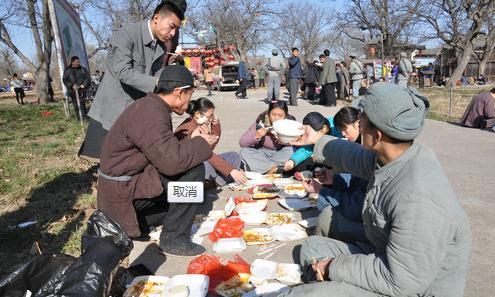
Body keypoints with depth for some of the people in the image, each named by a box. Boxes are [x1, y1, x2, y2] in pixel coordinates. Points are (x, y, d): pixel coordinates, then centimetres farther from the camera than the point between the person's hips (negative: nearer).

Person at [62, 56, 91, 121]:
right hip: (72, 91, 1)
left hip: (81, 90, -1)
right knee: (75, 105, 5)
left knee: (82, 103, -12)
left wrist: (84, 84, -7)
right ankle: (78, 118, 12)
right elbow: (65, 80, 4)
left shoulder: (83, 69, 6)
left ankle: (84, 117, -6)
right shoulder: (67, 70, 6)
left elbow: (88, 78, 9)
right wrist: (72, 86, -11)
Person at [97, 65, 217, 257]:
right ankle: (174, 239, -9)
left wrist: (192, 140, 3)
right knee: (194, 169, -19)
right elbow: (172, 161, -31)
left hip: (127, 180, 10)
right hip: (123, 191, -10)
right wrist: (201, 144, -15)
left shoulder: (152, 106, 8)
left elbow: (165, 151, 12)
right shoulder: (150, 115, -23)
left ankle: (139, 220, 18)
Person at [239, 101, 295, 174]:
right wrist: (256, 136, -38)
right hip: (262, 153, 1)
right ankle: (274, 168, -24)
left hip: (279, 154, 0)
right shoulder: (261, 122, -18)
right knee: (244, 151, -24)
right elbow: (242, 143, -20)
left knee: (291, 151, -30)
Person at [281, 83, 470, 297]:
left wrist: (334, 266, -18)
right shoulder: (392, 157, -7)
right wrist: (318, 140, 28)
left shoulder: (417, 200, -34)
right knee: (312, 246, 16)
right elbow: (355, 158, 16)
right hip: (388, 260, 9)